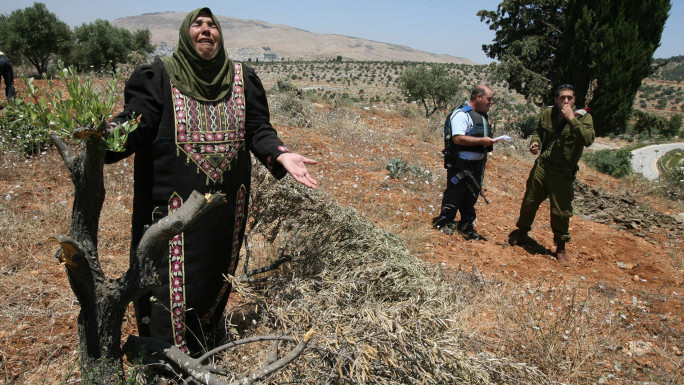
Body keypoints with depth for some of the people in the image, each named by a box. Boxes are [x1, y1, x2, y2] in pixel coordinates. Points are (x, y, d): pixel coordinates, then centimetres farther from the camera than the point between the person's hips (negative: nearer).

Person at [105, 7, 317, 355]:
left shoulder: (241, 79, 5)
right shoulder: (160, 77, -2)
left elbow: (258, 129, 1)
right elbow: (135, 123, -13)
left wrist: (281, 155, -18)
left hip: (227, 204, 4)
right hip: (174, 205, -3)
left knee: (218, 266, 18)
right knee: (173, 275, 3)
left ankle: (206, 332, 45)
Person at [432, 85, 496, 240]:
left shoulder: (482, 115, 14)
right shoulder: (461, 114, -15)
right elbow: (458, 138, -25)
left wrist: (489, 141, 11)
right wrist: (481, 141, -24)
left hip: (476, 163, 9)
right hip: (460, 163, -9)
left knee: (472, 194, 14)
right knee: (454, 193, 1)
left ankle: (467, 226, 25)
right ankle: (445, 222, 19)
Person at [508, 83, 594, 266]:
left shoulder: (583, 117, -10)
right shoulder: (547, 113, 1)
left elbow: (588, 139, -28)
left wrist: (571, 118, -28)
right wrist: (535, 142, -2)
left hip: (563, 174, -3)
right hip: (541, 167, 3)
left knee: (561, 212, 3)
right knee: (529, 203, 14)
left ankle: (561, 248, 23)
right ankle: (522, 233, 38)